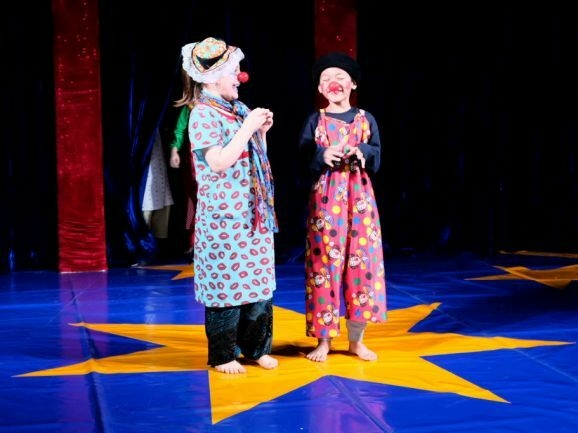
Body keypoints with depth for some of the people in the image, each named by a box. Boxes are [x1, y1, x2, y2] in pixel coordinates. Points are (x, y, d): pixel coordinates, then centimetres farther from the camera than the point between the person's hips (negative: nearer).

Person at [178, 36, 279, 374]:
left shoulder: (240, 109, 11)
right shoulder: (203, 115, -11)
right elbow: (220, 162, -22)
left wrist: (262, 131, 3)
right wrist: (248, 127, -18)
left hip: (254, 212, 7)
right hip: (223, 216, -7)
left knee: (260, 280, 10)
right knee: (227, 282, -1)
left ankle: (257, 347, 22)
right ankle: (223, 355, 12)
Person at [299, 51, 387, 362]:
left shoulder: (366, 119, 7)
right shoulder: (315, 120, 4)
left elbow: (376, 160, 3)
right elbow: (303, 161, -3)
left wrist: (360, 152, -16)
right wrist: (324, 156, -21)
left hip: (359, 197, 2)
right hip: (325, 197, -1)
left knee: (361, 261, 1)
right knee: (324, 262, -2)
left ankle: (356, 339, 11)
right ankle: (324, 339, 6)